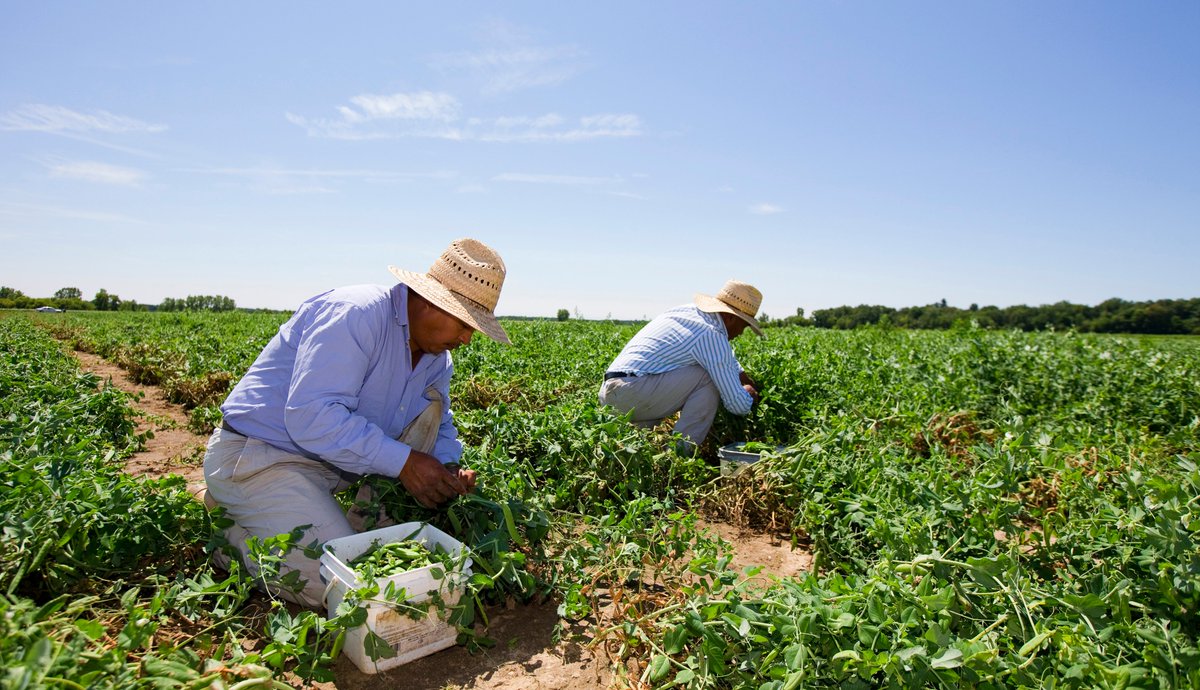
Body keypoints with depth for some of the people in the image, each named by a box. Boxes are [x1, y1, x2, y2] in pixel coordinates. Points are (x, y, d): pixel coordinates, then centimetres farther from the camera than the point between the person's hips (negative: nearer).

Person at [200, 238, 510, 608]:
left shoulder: (438, 359, 3)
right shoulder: (355, 313, -24)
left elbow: (441, 426, 14)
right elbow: (311, 416, -31)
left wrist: (448, 467, -9)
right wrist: (403, 461, -29)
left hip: (336, 462, 8)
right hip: (256, 456, -8)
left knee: (430, 407, -3)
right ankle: (227, 530, 4)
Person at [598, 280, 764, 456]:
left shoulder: (688, 310, 18)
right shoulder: (712, 335, -8)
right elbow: (737, 405, -5)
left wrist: (747, 380, 43)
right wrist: (749, 396, 18)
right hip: (631, 393, -9)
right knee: (709, 377, -4)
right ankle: (681, 451, -1)